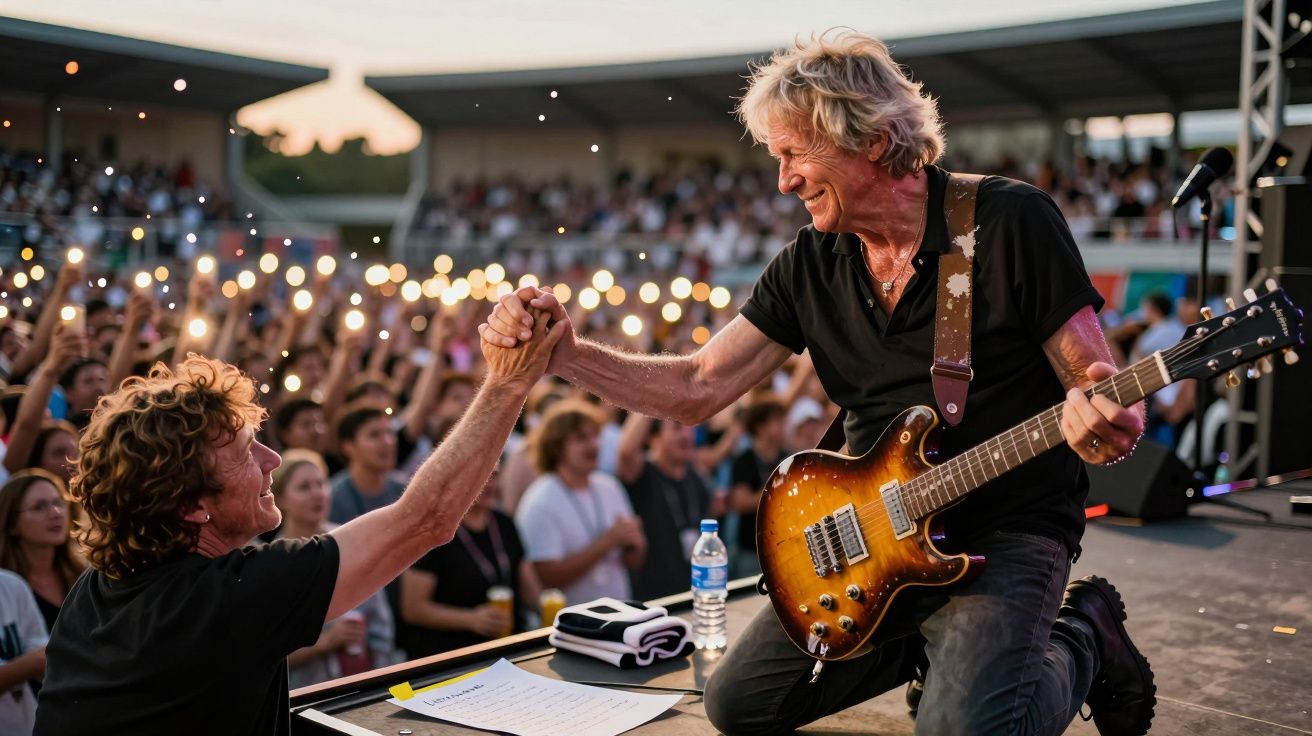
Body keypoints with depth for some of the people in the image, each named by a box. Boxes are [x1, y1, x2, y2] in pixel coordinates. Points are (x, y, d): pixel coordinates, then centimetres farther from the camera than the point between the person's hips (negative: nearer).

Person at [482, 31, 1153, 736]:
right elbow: (697, 389, 0)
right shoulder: (809, 264, 1)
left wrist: (1099, 419, -35)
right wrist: (562, 353, -13)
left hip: (1012, 529, -5)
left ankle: (1082, 636, 7)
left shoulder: (1011, 222, -13)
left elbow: (1096, 385, -10)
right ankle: (935, 633, 20)